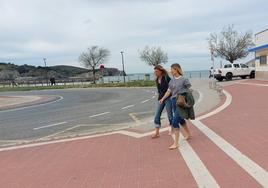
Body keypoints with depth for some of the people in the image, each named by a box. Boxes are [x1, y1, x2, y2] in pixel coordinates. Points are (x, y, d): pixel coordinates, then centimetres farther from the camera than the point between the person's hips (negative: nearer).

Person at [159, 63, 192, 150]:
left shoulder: (184, 79, -10)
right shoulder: (172, 80, 8)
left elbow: (189, 90, -5)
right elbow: (169, 91, 12)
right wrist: (163, 99, 5)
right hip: (174, 101, 7)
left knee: (175, 121, -12)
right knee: (180, 119, 21)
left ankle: (176, 143, -3)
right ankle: (188, 134, 45)